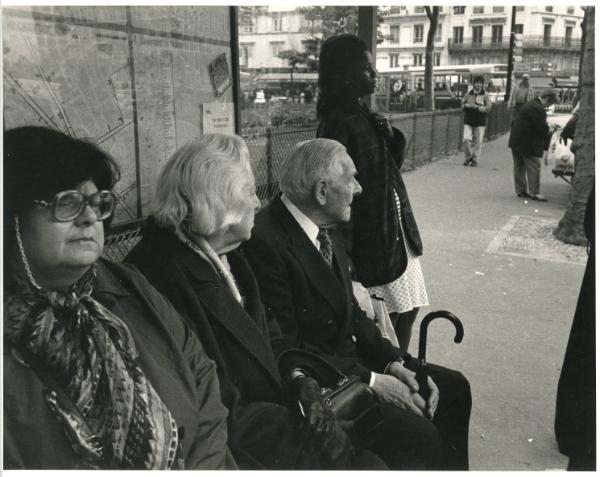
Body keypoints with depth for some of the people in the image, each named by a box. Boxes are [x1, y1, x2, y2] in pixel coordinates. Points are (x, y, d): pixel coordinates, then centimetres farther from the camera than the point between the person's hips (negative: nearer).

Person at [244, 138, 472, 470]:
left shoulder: (326, 229, 4)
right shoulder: (265, 243, -24)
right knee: (417, 436, -20)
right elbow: (285, 350, -22)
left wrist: (394, 363, -5)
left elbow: (351, 312, 9)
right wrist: (370, 380, -19)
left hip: (348, 358, 9)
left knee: (453, 387, 7)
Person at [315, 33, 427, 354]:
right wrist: (345, 252, -19)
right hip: (371, 241, -9)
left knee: (407, 312, 15)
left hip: (397, 234, 9)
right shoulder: (337, 124, -16)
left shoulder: (363, 117, 10)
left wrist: (388, 135, -4)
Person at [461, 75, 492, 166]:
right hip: (468, 122, 1)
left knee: (477, 141, 0)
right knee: (466, 140, -9)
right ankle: (468, 157, 10)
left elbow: (487, 108, -8)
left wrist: (477, 107, -18)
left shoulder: (485, 95, 1)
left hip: (480, 123, -1)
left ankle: (474, 159, 13)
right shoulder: (468, 94, 9)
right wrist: (467, 105, -11)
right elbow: (463, 105, 10)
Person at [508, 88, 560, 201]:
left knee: (520, 166, 13)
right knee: (534, 166, -4)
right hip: (527, 144, -10)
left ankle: (520, 190, 20)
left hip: (516, 140, 10)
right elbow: (541, 129, -20)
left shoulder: (531, 104, 13)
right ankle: (534, 192, -2)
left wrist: (547, 127, 13)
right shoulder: (538, 109, -19)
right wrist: (550, 130, -2)